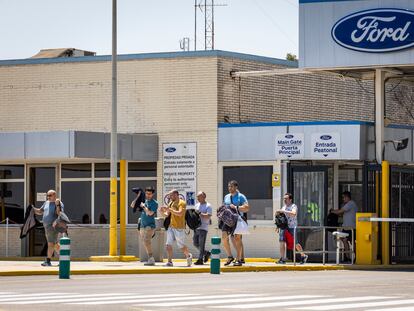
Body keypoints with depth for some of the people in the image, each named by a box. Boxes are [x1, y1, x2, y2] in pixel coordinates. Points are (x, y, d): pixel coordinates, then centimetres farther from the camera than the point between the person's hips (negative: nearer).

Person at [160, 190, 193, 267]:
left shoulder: (182, 203, -8)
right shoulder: (171, 203, 12)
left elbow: (180, 213, -23)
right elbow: (167, 214, 15)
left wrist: (169, 209, -24)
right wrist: (163, 211, -6)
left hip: (179, 228, -6)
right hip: (171, 227, 6)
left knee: (181, 246, 2)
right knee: (168, 245, -4)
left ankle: (188, 256, 28)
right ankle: (170, 262, -1)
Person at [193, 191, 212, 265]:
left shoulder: (208, 206, -5)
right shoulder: (197, 205, 16)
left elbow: (208, 216, -16)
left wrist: (199, 214, -20)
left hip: (203, 228, -7)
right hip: (196, 227, 7)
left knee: (201, 244, -6)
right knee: (195, 243, 8)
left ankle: (200, 259, -2)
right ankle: (206, 253, 24)